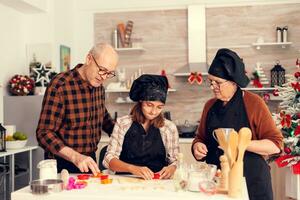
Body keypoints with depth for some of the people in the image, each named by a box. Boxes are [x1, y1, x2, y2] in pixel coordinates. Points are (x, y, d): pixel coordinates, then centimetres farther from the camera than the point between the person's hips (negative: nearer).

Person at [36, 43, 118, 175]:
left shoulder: (99, 86, 2)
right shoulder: (59, 86, -19)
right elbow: (44, 134, -23)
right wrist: (75, 157, -35)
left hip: (89, 161, 6)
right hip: (62, 165, -6)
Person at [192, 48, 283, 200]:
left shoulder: (254, 103, -8)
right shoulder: (209, 105, 7)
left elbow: (275, 145, -10)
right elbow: (200, 137, 18)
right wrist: (197, 146, -4)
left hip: (251, 182, -4)